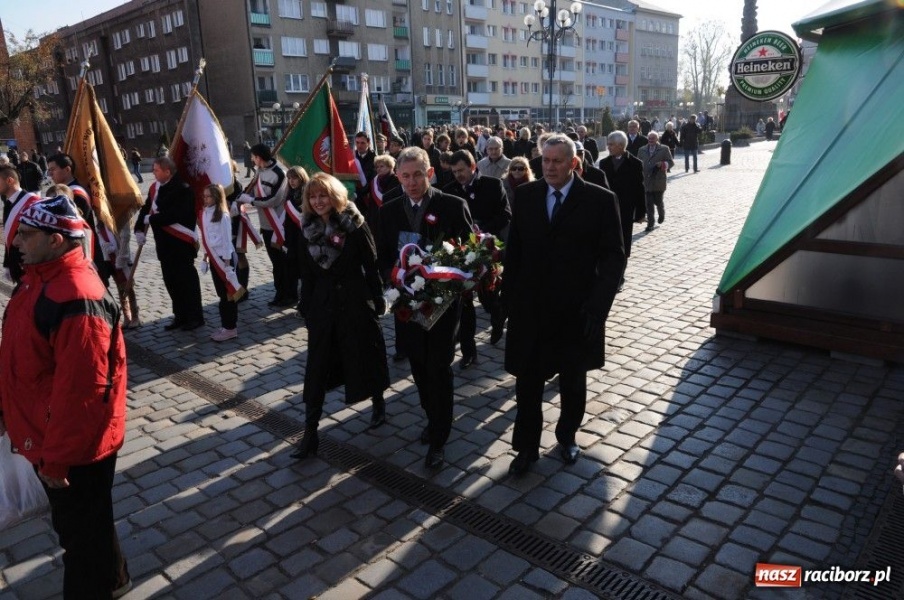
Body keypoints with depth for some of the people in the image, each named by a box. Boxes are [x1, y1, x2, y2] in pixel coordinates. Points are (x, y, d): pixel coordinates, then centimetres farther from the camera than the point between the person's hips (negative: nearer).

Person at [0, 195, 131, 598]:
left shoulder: (78, 299, -31)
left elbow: (79, 390, -29)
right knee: (71, 521, 28)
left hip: (74, 447, -10)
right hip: (44, 436, 10)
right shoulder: (40, 276, 2)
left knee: (81, 528, 12)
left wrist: (56, 456, -22)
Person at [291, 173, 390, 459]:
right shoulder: (307, 229, 2)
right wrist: (306, 309, 7)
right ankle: (310, 432, 8)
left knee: (365, 355, 12)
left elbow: (371, 265, -6)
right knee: (317, 366, 2)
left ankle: (378, 403, 39)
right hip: (322, 304, 3)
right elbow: (307, 274, 6)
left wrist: (378, 301, -6)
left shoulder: (355, 224, -9)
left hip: (355, 301, -3)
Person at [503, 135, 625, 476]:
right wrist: (508, 294, 2)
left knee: (573, 381, 17)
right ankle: (526, 447, 25)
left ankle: (567, 435, 40)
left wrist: (598, 304, -16)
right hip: (529, 309, 2)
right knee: (527, 381, 7)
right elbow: (514, 249, 7)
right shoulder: (525, 195, 1)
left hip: (576, 312, -1)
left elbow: (613, 257, -7)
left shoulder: (600, 200, -7)